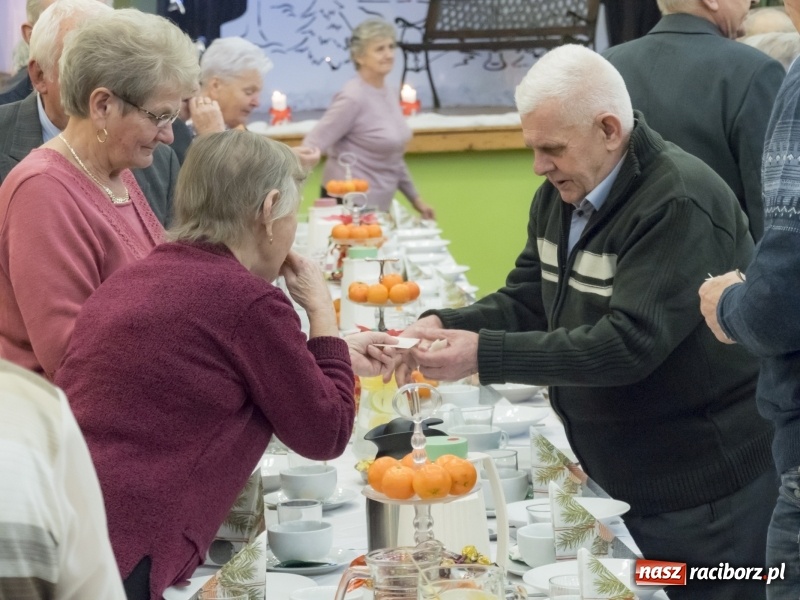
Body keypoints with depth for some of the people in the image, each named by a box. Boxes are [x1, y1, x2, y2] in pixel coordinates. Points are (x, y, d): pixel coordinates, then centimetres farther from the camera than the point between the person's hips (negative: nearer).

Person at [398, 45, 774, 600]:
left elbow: (629, 344, -29)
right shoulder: (562, 195, 7)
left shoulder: (680, 206, -23)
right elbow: (526, 303, 10)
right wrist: (445, 325, -10)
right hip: (614, 476, 8)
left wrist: (485, 355, -31)